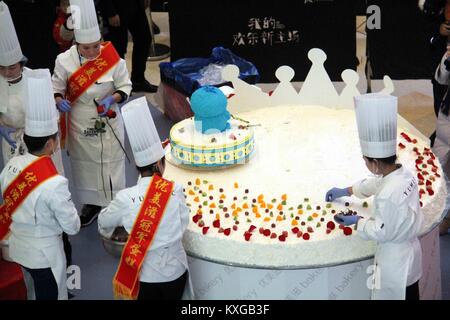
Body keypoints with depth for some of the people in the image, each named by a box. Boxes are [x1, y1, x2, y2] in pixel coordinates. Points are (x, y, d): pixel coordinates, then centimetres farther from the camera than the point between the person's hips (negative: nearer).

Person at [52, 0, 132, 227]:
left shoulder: (113, 59, -16)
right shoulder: (65, 61, -13)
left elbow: (125, 86, -5)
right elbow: (57, 87, -1)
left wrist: (112, 99, -23)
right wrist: (59, 101, -22)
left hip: (108, 124, -2)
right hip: (80, 125, 2)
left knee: (111, 164, 6)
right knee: (84, 164, 16)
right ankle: (91, 203, 38)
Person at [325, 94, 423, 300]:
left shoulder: (388, 194, -33)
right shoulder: (404, 175, -5)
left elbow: (381, 232, -23)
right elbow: (373, 184, 14)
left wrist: (356, 221, -7)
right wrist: (344, 191, 25)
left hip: (394, 261, -8)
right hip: (409, 252, 8)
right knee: (409, 295, 22)